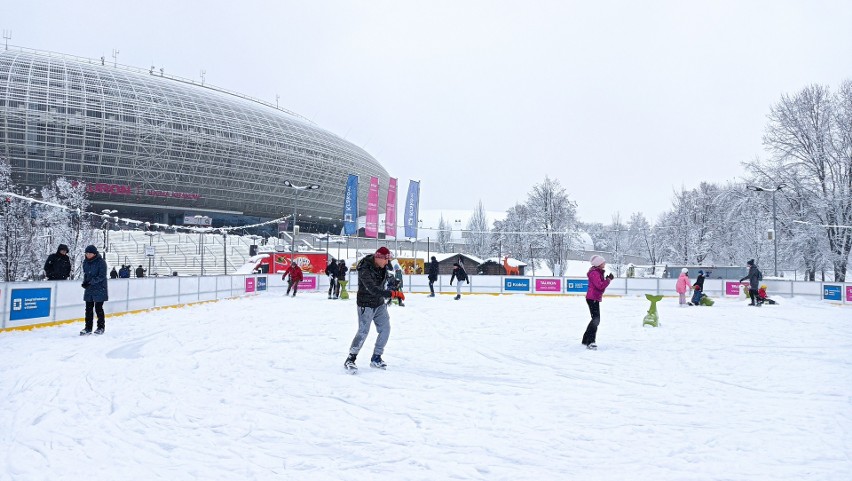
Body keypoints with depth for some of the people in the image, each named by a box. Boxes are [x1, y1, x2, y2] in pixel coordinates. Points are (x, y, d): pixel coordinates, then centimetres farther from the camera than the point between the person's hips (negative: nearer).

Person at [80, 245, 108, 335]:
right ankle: (88, 328, 11)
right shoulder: (85, 262, 8)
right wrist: (85, 282, -2)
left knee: (98, 308, 1)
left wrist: (91, 282, -23)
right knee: (88, 308, 5)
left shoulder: (101, 262, -12)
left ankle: (101, 327, 15)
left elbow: (102, 276, -16)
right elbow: (85, 274, 17)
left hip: (99, 289, -6)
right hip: (89, 290, 6)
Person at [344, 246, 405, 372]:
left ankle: (376, 359, 17)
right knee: (363, 332, -11)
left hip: (380, 304, 7)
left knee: (385, 329, 4)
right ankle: (350, 360, 1)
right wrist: (392, 294, -42)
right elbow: (373, 289, -38)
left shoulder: (383, 266, -3)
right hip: (366, 305, -7)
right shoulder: (365, 270, -28)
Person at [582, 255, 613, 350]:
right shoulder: (594, 273, -16)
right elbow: (600, 286, -23)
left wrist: (607, 278, 4)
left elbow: (601, 284, 18)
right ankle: (590, 342, -22)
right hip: (592, 298, -11)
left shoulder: (598, 272, 17)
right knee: (596, 319, -17)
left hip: (595, 298, 11)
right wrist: (608, 279, -14)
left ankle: (586, 339, 27)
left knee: (595, 319, 18)